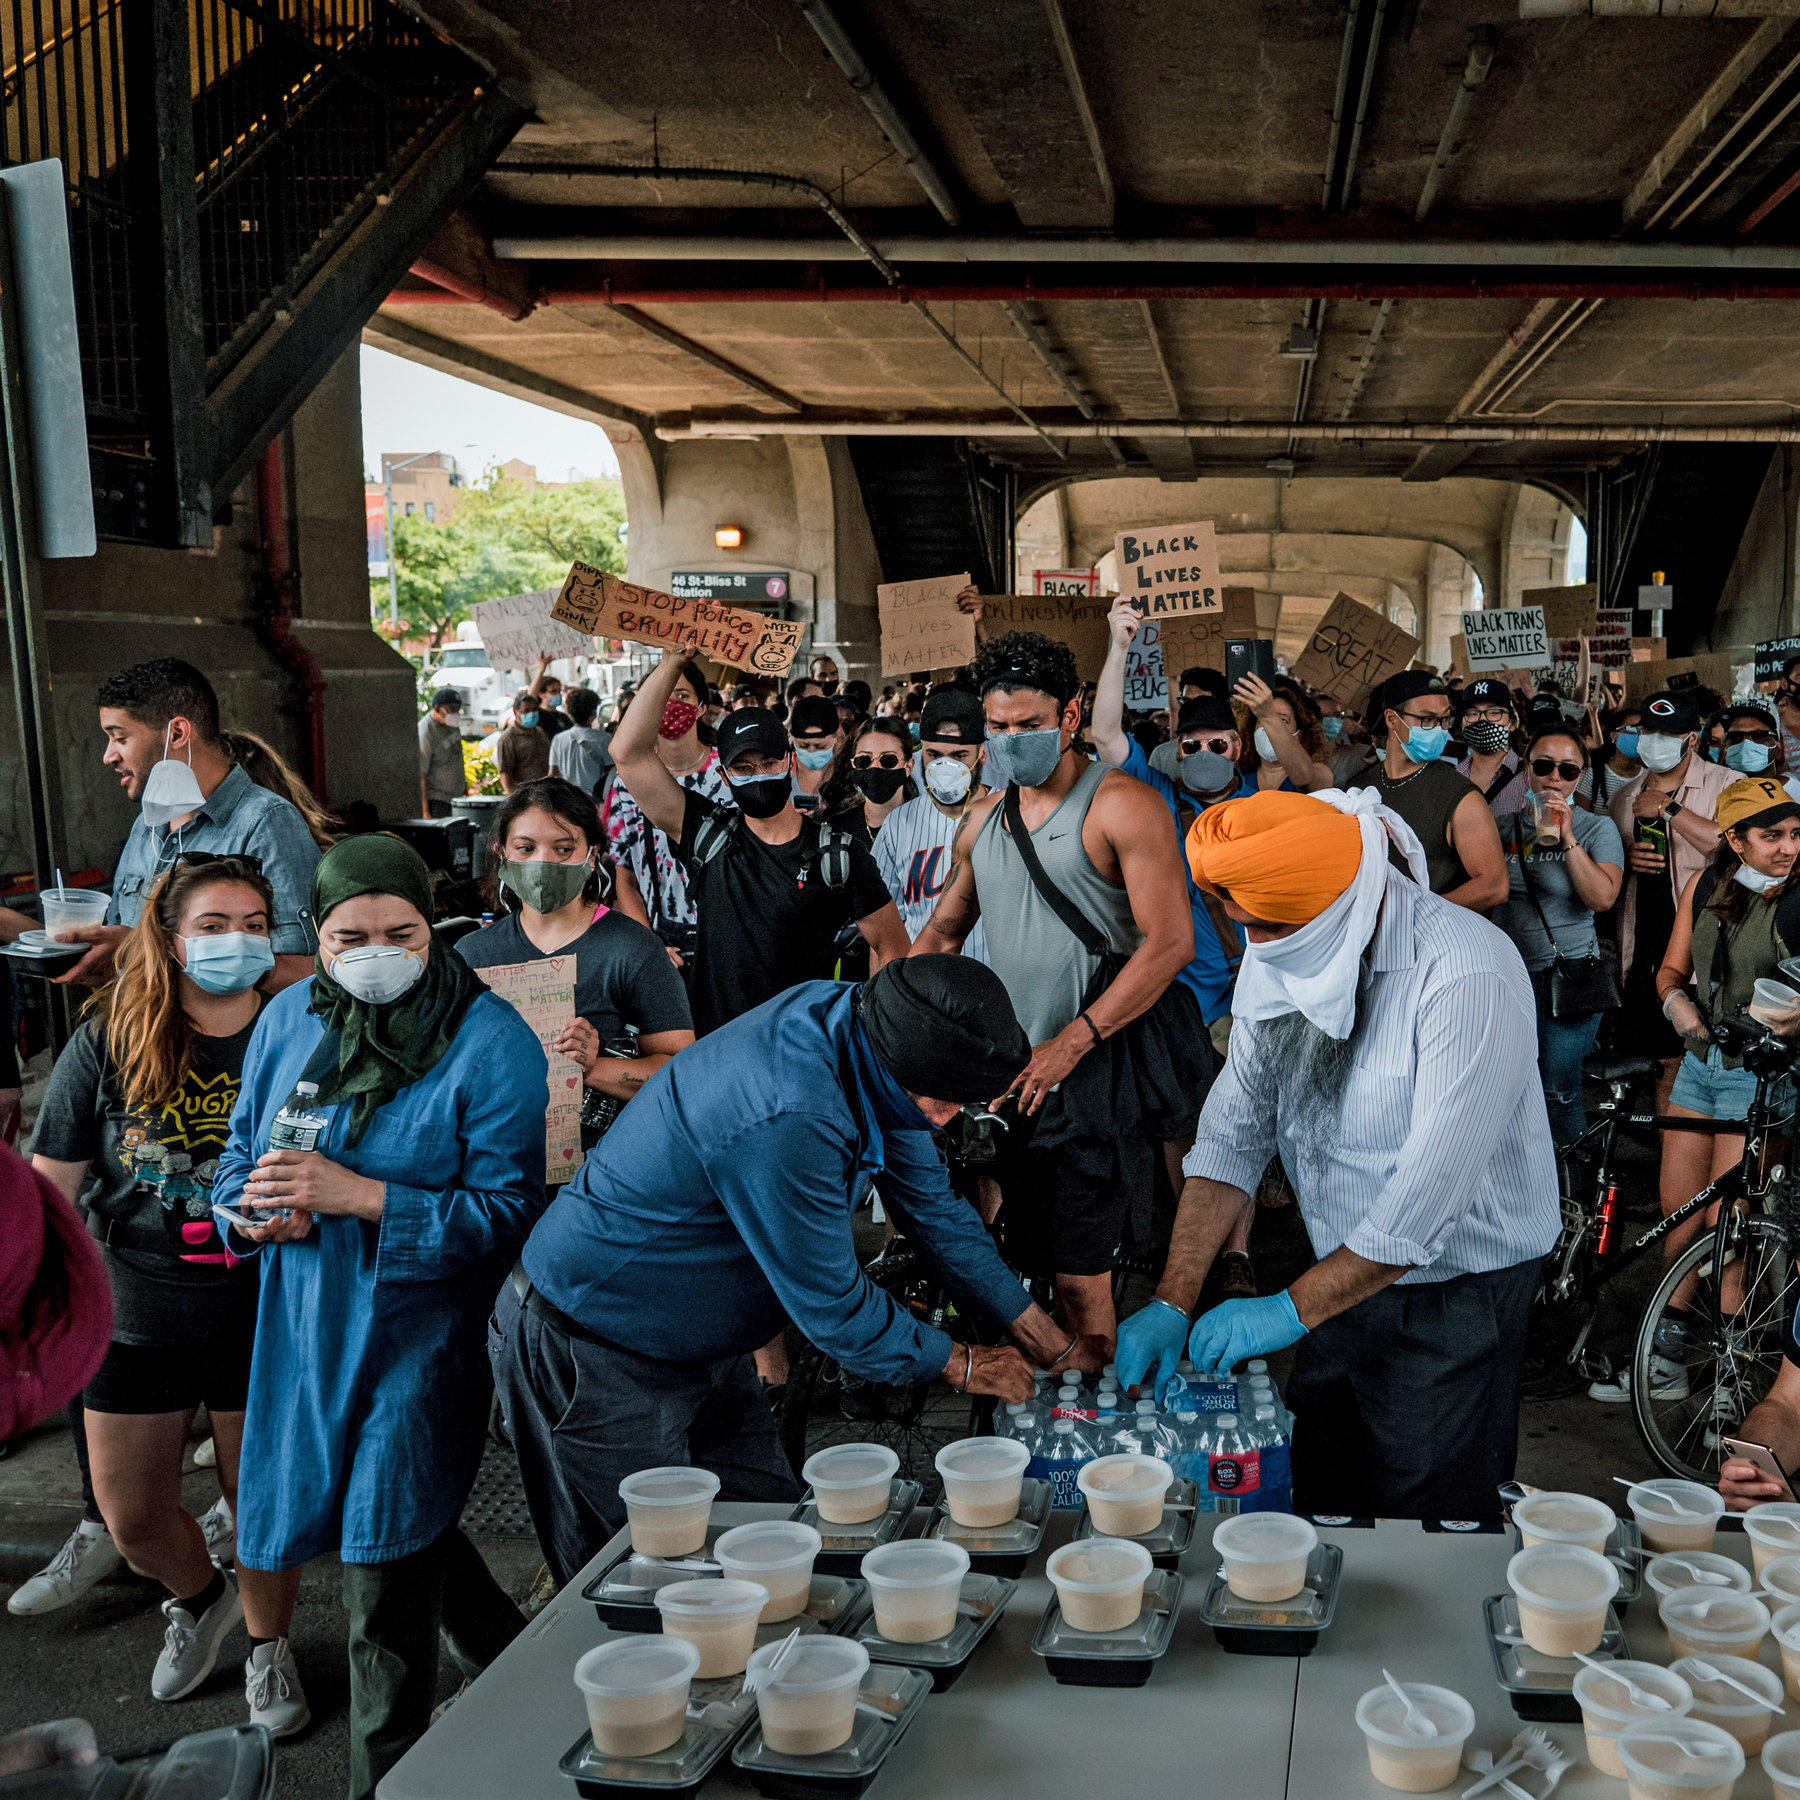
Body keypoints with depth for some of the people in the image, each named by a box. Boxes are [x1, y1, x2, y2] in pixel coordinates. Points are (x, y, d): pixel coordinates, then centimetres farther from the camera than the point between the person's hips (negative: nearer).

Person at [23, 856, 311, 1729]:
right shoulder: (108, 1041, -6)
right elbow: (49, 1185, -1)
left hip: (261, 1318, -1)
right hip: (135, 1318, 2)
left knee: (255, 1495, 13)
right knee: (131, 1516, 14)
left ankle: (267, 1643, 41)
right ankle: (199, 1597, 47)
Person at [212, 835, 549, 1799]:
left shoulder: (491, 1041, -15)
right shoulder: (287, 1020, 2)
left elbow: (505, 1211, -19)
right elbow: (238, 1158, 10)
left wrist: (358, 1196, -27)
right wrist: (255, 1209, -14)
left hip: (423, 1335, -6)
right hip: (307, 1325, 6)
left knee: (385, 1578, -1)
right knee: (411, 1529, 21)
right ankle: (517, 1660, 46)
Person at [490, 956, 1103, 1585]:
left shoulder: (852, 1018, -9)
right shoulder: (784, 1123, -37)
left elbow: (931, 1201, 4)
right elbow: (832, 1307, -24)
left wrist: (1050, 1342, 8)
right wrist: (963, 1364, -6)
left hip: (701, 1345, 9)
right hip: (592, 1355, -9)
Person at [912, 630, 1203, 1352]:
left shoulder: (1121, 805, -8)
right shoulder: (984, 819, 14)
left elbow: (1171, 942, -15)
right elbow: (942, 932, 24)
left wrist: (1070, 1045, -18)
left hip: (1102, 1067, -6)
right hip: (1015, 1069, 7)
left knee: (1077, 1266, -6)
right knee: (1039, 1250, 13)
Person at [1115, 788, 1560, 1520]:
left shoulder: (1465, 972, -26)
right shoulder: (1276, 958, -4)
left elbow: (1432, 1190, -28)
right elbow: (1232, 1133, -3)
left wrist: (1292, 1309, -23)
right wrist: (1172, 1302, -10)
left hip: (1456, 1293, -6)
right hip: (1345, 1279, 6)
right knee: (1322, 1514, 18)